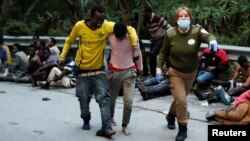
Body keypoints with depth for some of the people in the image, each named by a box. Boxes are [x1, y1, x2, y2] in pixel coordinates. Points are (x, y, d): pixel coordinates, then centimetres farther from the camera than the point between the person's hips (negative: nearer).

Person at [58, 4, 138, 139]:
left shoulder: (107, 26, -13)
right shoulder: (79, 26, -11)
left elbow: (129, 29, -10)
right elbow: (69, 41, 7)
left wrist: (134, 46, -22)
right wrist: (62, 56, -1)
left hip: (98, 70, 0)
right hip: (82, 70, 1)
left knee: (103, 98, -12)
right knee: (83, 99, 6)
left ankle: (106, 128, -15)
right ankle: (86, 121, 32)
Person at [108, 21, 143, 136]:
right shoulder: (110, 36, -14)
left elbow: (137, 54, -2)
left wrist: (140, 68, 10)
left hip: (129, 71, -1)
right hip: (114, 71, 2)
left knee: (128, 101, -9)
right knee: (112, 98, 16)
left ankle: (125, 126, 9)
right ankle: (111, 117, 45)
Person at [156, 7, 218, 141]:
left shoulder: (197, 30, -18)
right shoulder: (170, 34, -16)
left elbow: (207, 35, -39)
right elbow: (163, 53, -5)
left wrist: (212, 41, -62)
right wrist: (159, 68, -14)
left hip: (191, 72, 2)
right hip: (175, 72, -2)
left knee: (181, 98, 21)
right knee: (181, 99, -12)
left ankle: (171, 115, 51)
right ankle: (183, 129, 6)